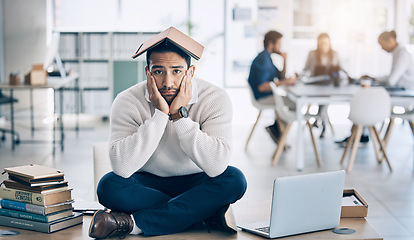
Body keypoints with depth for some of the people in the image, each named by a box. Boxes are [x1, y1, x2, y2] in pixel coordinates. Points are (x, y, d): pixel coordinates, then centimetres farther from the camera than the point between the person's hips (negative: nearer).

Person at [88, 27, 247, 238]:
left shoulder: (215, 99, -17)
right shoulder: (128, 102, -17)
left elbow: (216, 167, -29)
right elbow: (122, 167, -31)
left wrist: (180, 115, -30)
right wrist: (159, 114, -31)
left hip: (195, 185, 1)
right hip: (148, 184, 0)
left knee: (234, 180, -29)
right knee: (109, 186, -29)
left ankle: (134, 223, -27)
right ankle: (207, 213, -21)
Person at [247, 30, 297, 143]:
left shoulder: (267, 57, 16)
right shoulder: (263, 59, -17)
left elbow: (281, 77, 18)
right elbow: (261, 86, -25)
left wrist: (285, 60, 6)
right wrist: (284, 82, -23)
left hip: (268, 96, 11)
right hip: (263, 98, -11)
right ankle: (275, 127, -3)